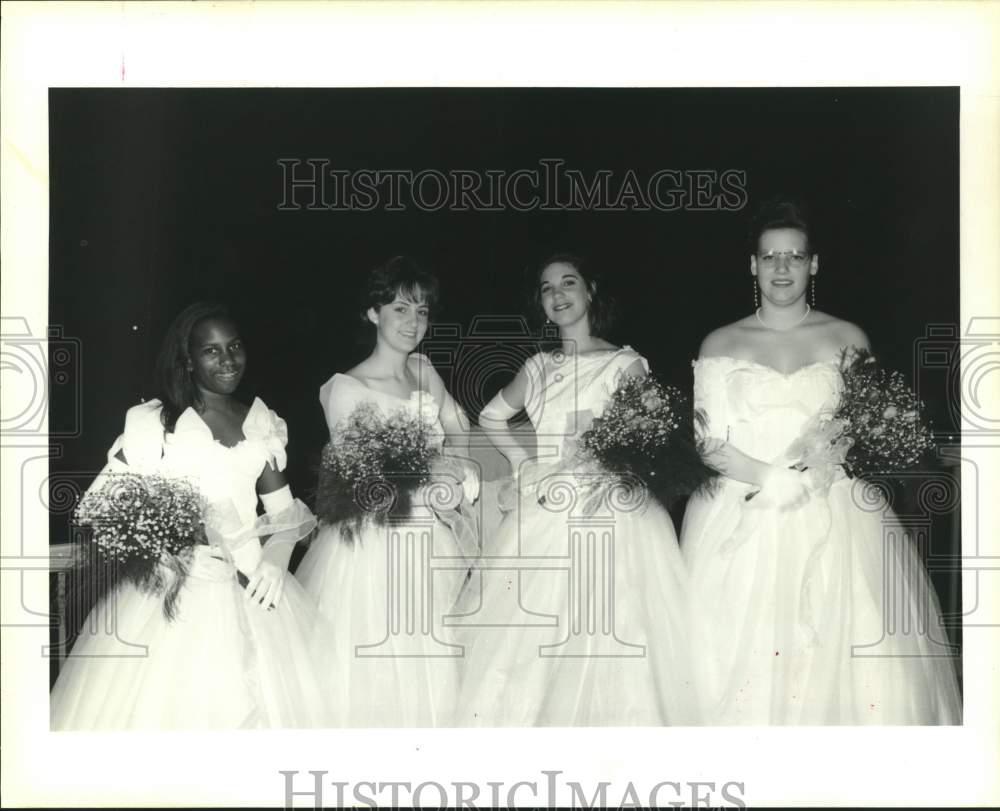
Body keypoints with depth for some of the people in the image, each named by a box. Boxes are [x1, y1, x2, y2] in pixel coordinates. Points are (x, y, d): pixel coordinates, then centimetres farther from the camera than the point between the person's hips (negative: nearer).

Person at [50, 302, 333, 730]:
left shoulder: (262, 425, 10)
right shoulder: (153, 422, -2)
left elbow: (285, 513, 12)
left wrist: (275, 559, -8)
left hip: (248, 594, 3)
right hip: (173, 595, -3)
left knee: (263, 704, 2)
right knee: (162, 706, -6)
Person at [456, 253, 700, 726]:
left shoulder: (625, 365, -1)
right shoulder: (538, 368, 13)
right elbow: (491, 416, 26)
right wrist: (523, 462, 13)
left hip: (607, 522, -4)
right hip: (544, 522, 5)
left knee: (608, 646, -7)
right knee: (530, 652, 3)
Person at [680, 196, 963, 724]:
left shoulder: (848, 339, 8)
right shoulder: (720, 344, 8)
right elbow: (712, 444, 2)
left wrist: (804, 480, -11)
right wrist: (772, 479, -14)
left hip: (832, 524, 0)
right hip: (742, 526, 0)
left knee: (847, 660, -6)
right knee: (740, 670, -4)